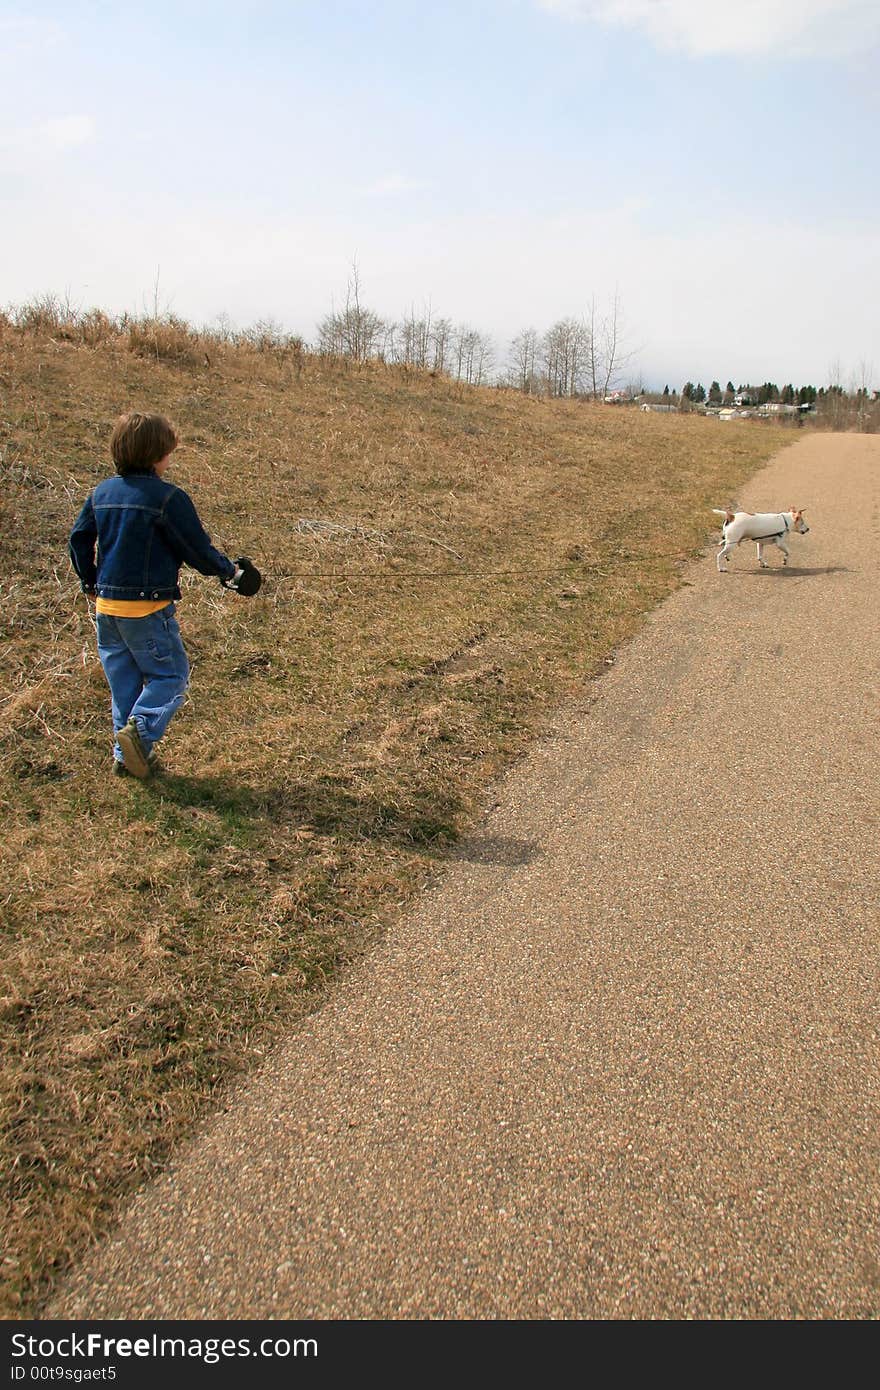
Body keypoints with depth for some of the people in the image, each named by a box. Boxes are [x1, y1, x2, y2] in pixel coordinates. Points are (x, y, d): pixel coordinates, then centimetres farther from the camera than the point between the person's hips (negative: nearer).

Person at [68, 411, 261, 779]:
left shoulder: (101, 492, 7)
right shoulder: (169, 497, -13)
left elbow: (78, 539, 12)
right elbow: (198, 549, -9)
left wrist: (91, 582, 26)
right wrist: (231, 571, 7)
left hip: (106, 606, 7)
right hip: (148, 607, -7)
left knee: (122, 680, 16)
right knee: (170, 674, 6)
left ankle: (125, 754, 19)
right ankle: (141, 729, -15)